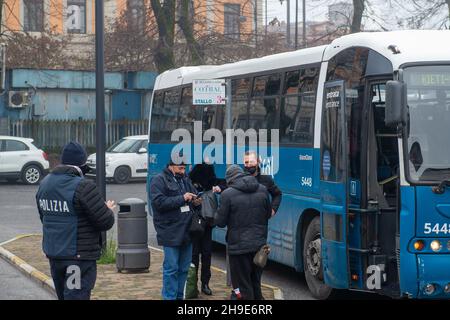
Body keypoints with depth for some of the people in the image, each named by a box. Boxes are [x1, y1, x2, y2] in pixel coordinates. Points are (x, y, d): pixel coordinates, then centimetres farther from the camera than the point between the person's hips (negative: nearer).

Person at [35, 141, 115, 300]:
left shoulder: (45, 184, 6)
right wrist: (108, 209, 4)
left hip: (52, 253, 7)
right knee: (76, 295, -5)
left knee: (63, 295, 19)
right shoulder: (83, 187, -18)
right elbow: (106, 222, -16)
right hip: (79, 256, -7)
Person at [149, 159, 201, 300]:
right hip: (170, 233, -7)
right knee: (171, 268, -4)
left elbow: (194, 196, 26)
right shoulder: (159, 181, -7)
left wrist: (195, 202, 1)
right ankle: (169, 297, 3)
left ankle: (179, 296, 22)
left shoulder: (185, 179, 14)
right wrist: (182, 199, -19)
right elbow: (159, 202, -19)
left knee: (184, 268, 12)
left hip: (186, 231, 7)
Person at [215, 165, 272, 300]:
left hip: (239, 247, -5)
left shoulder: (227, 194, -14)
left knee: (244, 288, 4)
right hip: (259, 244, 5)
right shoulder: (262, 190, 2)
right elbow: (268, 214, 13)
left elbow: (220, 222, -9)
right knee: (256, 284, 20)